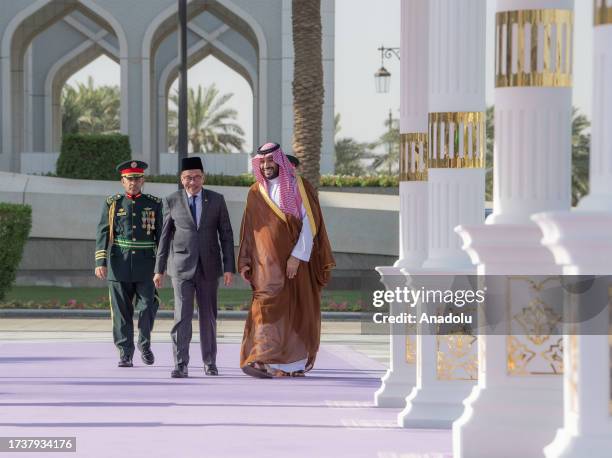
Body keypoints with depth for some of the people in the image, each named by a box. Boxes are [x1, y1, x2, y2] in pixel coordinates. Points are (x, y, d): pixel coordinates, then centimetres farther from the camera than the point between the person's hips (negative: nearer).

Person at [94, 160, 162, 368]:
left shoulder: (154, 204, 7)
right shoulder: (112, 204, 7)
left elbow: (162, 235, 8)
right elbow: (103, 234, 2)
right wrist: (100, 262, -8)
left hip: (146, 266, 0)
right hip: (119, 266, 0)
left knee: (147, 307, -6)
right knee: (121, 311, 0)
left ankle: (144, 343, 18)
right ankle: (125, 354, 7)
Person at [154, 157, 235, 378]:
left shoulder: (217, 200, 4)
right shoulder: (172, 201, 2)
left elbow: (226, 235, 4)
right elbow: (165, 236, 6)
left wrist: (229, 268, -3)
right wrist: (159, 269, 4)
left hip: (208, 267, 1)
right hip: (181, 266, -1)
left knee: (208, 316, 8)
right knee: (182, 316, -10)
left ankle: (210, 362, 19)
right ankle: (180, 365, -11)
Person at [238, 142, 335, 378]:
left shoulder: (299, 188, 0)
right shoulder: (255, 193, 9)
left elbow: (310, 223, -7)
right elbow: (249, 230, 12)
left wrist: (297, 257, -16)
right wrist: (246, 263, 6)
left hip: (296, 261, -1)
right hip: (268, 263, 1)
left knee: (297, 311, 2)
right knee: (269, 304, -13)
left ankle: (295, 363, 13)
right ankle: (261, 361, -19)